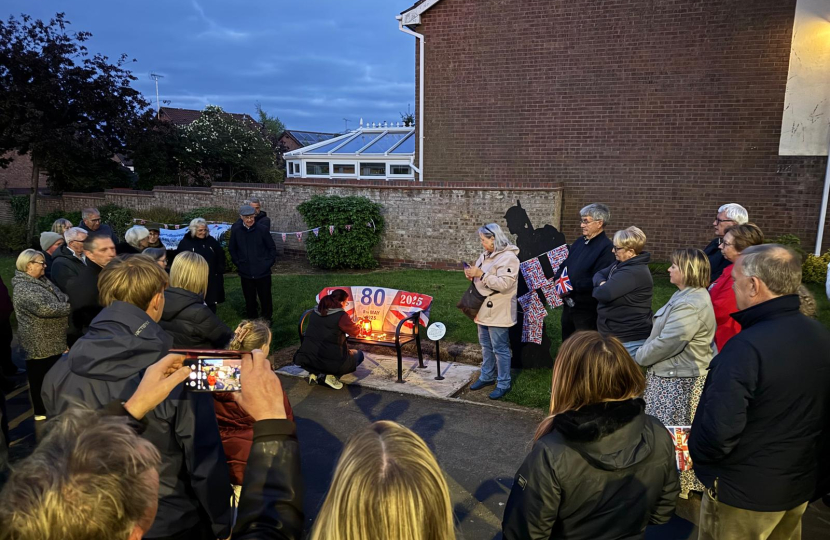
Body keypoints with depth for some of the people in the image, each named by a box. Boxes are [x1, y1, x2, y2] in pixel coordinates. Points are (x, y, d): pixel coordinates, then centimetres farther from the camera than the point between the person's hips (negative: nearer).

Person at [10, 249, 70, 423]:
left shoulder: (42, 281, 9)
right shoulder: (24, 288, -19)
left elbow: (62, 299, 10)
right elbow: (45, 308, -30)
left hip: (52, 340, 8)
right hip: (39, 343, -8)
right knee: (40, 378, 7)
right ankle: (42, 412, 20)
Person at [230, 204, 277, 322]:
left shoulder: (262, 230, -9)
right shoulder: (236, 231, -4)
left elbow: (272, 248, 1)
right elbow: (232, 249, 10)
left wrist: (268, 263, -3)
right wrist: (238, 263, 4)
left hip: (263, 272, -2)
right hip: (246, 273, 2)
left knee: (265, 298, 8)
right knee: (249, 299, 13)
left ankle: (267, 319, 27)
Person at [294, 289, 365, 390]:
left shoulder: (315, 312, 7)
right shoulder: (340, 315, -11)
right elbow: (356, 331, 2)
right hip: (331, 362, -6)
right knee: (359, 355, 18)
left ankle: (315, 373, 12)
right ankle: (331, 375, -1)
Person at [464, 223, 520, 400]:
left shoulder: (508, 257, -17)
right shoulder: (486, 255, 11)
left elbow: (504, 284, -26)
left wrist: (481, 274, -25)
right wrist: (473, 276, -2)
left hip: (498, 312, -9)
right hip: (484, 309, 9)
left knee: (500, 349, 0)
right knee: (486, 346, 19)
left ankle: (503, 384, 11)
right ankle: (487, 376, 33)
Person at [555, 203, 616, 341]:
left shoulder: (606, 248, -16)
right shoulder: (579, 242, 12)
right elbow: (564, 266, 17)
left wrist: (573, 287, -23)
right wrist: (557, 281, -2)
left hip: (587, 309, -8)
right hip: (569, 305, 8)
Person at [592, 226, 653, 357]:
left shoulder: (633, 273, -24)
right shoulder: (622, 264, 11)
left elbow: (603, 294, -29)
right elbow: (599, 274, 14)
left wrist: (599, 288, -4)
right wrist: (602, 283, -10)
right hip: (618, 334, 10)